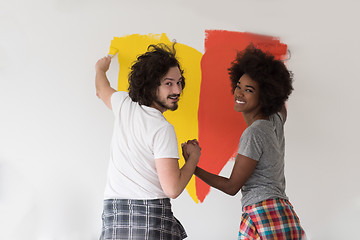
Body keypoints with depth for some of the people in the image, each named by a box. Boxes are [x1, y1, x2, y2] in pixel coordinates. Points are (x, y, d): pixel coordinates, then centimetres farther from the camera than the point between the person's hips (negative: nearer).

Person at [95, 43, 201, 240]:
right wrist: (194, 157, 2)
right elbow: (172, 189, -15)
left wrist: (101, 69, 56)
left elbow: (102, 89, 34)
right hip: (151, 220, -7)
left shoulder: (124, 104, 7)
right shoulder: (162, 129, -13)